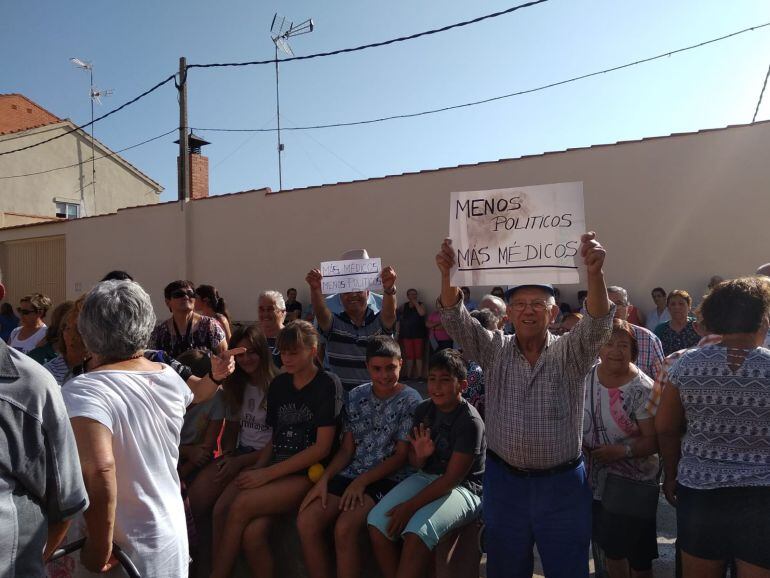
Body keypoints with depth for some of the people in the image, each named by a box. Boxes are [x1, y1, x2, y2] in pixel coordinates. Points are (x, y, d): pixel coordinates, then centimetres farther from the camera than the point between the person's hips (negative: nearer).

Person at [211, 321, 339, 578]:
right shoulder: (278, 385, 13)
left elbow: (322, 448, -10)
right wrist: (256, 469, -3)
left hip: (310, 475, -5)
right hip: (275, 471, 5)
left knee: (241, 506, -23)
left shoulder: (326, 386, -5)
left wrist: (267, 473, -12)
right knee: (252, 532, -24)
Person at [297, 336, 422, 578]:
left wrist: (362, 482, -14)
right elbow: (347, 449, 10)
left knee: (344, 528, -29)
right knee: (306, 522, -16)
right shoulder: (356, 396, 8)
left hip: (388, 479, -5)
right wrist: (324, 478, -5)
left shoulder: (410, 401, -6)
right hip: (350, 474, 5)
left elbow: (401, 456, -8)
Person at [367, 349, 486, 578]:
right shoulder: (423, 409, 1)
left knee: (416, 532, -31)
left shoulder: (470, 421, -18)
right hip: (427, 476, 6)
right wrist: (420, 454, -15)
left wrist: (410, 506, -19)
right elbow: (415, 463, 11)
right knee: (377, 522, -14)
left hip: (463, 488, -6)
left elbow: (452, 478, -19)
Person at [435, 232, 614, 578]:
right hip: (504, 481, 2)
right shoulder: (494, 351, 0)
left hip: (562, 484, -1)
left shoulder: (571, 352, -4)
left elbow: (599, 322, -22)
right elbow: (455, 320, -11)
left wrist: (594, 272, -41)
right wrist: (447, 274, -30)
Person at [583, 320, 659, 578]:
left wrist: (622, 450, -29)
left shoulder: (642, 390, -18)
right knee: (611, 548, 23)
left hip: (633, 486, -4)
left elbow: (654, 440, -17)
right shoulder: (586, 377, -4)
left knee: (638, 557, 11)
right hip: (596, 481, 5)